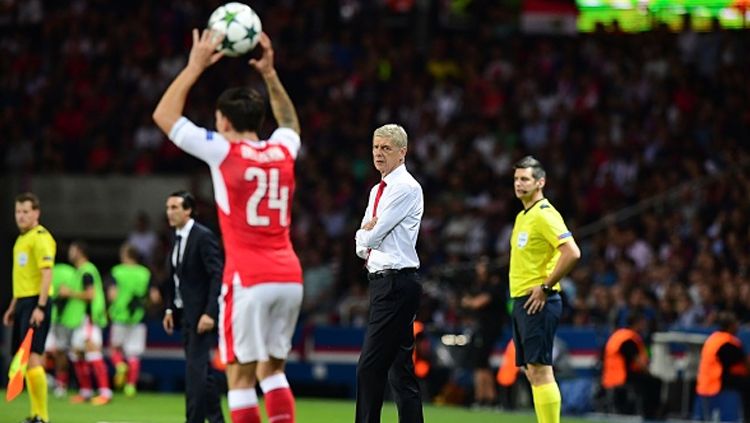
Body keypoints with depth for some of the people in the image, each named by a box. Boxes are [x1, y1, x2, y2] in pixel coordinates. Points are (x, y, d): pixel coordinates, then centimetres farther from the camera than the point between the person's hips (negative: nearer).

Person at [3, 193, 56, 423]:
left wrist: (40, 307, -23)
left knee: (33, 358, -14)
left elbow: (46, 274, -17)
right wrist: (13, 307, 24)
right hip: (22, 301, 9)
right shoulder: (21, 239, 19)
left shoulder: (41, 238, -10)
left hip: (35, 303, -9)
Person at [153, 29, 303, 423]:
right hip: (289, 276, 6)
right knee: (272, 370, 16)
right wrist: (270, 74, 32)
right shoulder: (282, 150, 9)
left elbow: (164, 115, 5)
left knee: (241, 376, -2)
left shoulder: (224, 152, -4)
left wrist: (195, 66, 9)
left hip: (248, 280, -6)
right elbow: (290, 121, 36)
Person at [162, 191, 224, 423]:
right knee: (201, 369, 12)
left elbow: (217, 276, -18)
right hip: (185, 314, 8)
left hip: (202, 314, -8)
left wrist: (210, 313, -23)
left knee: (195, 369, -11)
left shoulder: (203, 236, -13)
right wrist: (170, 308, 12)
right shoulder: (177, 238, 11)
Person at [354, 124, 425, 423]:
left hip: (396, 283, -10)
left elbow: (373, 235, -15)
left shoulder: (406, 188, -10)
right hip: (381, 281, 10)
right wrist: (368, 233, -5)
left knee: (370, 368, -12)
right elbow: (363, 243, 17)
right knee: (400, 368, 8)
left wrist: (367, 232, 7)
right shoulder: (377, 191, 18)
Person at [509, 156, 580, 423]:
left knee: (539, 369, -11)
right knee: (531, 371, 8)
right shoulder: (522, 216, 17)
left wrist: (546, 287, -18)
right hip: (521, 301, 10)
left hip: (537, 302, -10)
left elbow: (572, 252, -22)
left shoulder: (544, 215, -12)